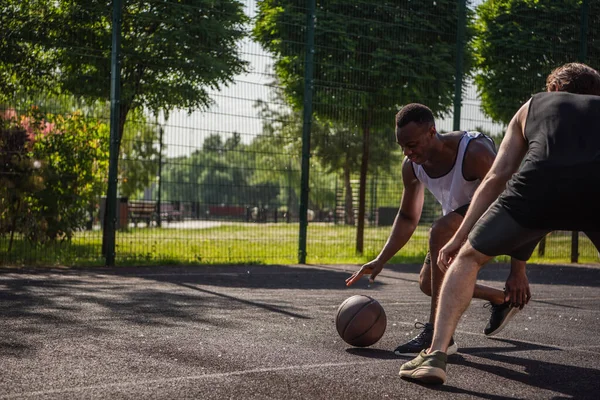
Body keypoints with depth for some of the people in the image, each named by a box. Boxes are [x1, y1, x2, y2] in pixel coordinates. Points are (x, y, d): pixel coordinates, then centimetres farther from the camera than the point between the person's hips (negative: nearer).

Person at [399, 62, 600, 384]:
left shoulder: (533, 106, 34)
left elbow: (495, 178, 27)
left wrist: (458, 237, 30)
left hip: (540, 181, -1)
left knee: (468, 257, 18)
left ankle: (436, 355, 6)